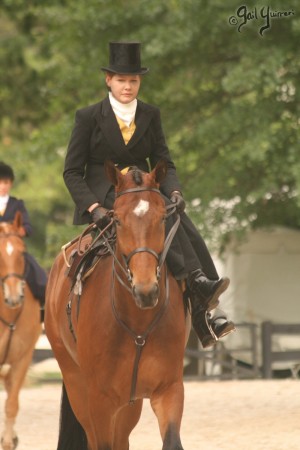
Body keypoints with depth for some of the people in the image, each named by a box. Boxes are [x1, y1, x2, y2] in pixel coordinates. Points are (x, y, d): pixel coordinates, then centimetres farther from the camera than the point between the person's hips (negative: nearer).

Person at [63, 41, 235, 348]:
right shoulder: (88, 117, 2)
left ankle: (207, 315, -30)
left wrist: (174, 191, -13)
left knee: (189, 232, -24)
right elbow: (72, 171, 1)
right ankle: (197, 284, -43)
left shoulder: (150, 116, 12)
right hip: (104, 199, -4)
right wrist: (93, 207, -15)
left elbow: (164, 163, 9)